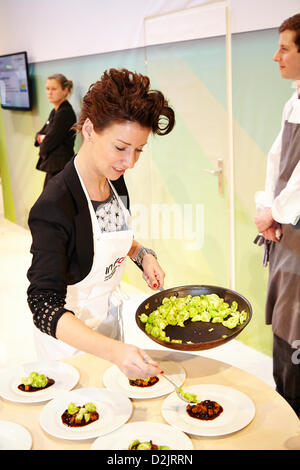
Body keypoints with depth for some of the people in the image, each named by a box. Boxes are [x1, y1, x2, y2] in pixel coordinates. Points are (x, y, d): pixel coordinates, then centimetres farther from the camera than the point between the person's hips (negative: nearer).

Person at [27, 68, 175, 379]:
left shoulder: (115, 181, -8)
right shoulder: (54, 205, -32)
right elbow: (45, 306, -37)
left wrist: (142, 255, -9)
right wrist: (114, 351, -50)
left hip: (109, 315, 7)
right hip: (69, 331, -7)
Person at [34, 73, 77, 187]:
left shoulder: (65, 113, -16)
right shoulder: (54, 111, 14)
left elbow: (49, 142, -18)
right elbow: (39, 134, 18)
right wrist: (41, 137, -6)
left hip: (60, 167, -10)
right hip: (52, 165, 10)